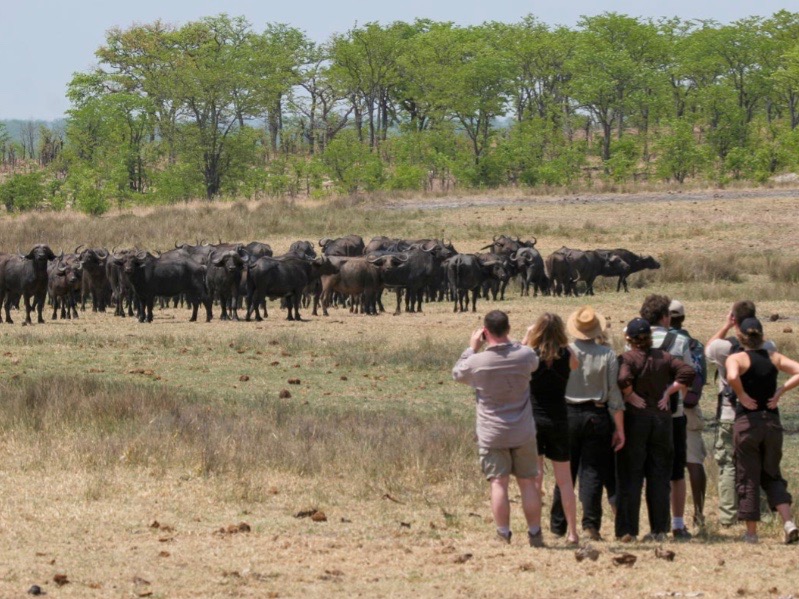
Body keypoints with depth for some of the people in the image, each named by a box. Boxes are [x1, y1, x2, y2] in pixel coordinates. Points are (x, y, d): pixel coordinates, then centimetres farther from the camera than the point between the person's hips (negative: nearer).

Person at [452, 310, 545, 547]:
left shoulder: (477, 362, -14)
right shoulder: (525, 355, -9)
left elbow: (457, 373, 7)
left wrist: (472, 348, 14)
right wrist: (510, 342, 17)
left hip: (492, 435, -2)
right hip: (523, 434, 2)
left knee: (499, 484, 1)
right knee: (528, 483, 10)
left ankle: (504, 536, -1)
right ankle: (535, 535, 14)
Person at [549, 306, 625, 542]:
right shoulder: (607, 355, -5)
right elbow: (614, 392, -4)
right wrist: (619, 429, 2)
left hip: (568, 414, 0)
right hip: (597, 416, 0)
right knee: (592, 472, 3)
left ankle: (558, 525, 14)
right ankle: (591, 524, -6)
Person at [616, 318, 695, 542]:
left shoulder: (627, 358, -8)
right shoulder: (663, 357, 5)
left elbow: (623, 380, -26)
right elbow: (687, 372, -3)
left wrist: (631, 396, -10)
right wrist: (669, 391, 0)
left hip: (635, 418, -4)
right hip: (662, 418, 4)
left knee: (630, 476, 0)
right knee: (659, 477, 9)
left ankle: (627, 530, -2)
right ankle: (659, 530, 9)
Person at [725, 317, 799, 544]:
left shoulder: (737, 359, -8)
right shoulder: (774, 358, 6)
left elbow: (732, 377, -28)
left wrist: (742, 396, -13)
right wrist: (781, 391, -2)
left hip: (747, 421, -4)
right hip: (772, 421, 4)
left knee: (748, 478, 6)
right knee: (772, 476, 15)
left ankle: (751, 532, 9)